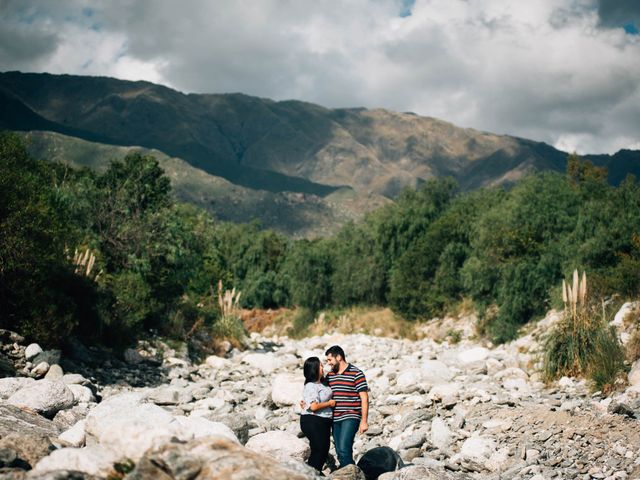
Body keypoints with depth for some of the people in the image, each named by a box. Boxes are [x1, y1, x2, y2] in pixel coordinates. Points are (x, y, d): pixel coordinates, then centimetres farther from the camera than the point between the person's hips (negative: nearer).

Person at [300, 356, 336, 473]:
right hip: (312, 422, -9)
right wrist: (329, 403, -14)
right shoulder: (310, 386, -19)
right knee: (318, 451, -5)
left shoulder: (323, 383, 9)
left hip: (323, 422, 9)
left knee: (324, 451, 14)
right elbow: (314, 406, -27)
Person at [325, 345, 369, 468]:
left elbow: (364, 398, -7)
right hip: (335, 419, 7)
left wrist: (364, 421, -11)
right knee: (339, 452, 9)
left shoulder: (356, 374, -6)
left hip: (350, 417, -7)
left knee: (344, 449, -18)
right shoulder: (330, 375, 12)